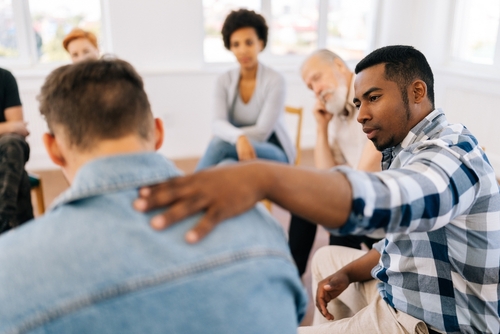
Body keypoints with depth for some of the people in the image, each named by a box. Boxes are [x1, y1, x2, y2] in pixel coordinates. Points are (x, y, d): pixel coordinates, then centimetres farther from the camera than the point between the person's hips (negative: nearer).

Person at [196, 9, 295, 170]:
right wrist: (239, 137, -38)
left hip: (275, 155, -3)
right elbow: (218, 124, -16)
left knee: (220, 143, -32)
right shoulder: (224, 81, -1)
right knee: (226, 166, -35)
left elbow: (262, 132, -18)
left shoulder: (275, 80, -12)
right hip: (236, 150, 3)